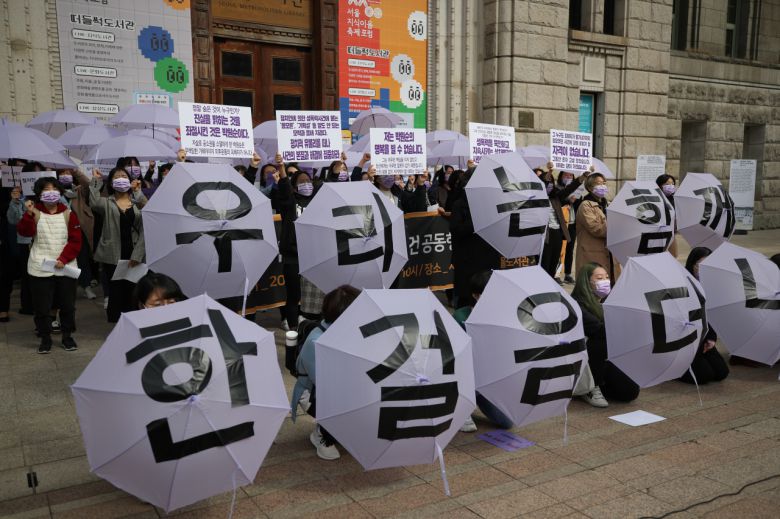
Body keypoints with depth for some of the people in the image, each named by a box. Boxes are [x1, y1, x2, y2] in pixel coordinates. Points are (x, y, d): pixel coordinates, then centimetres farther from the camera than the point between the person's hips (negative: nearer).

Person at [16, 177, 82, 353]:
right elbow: (25, 232, -13)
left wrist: (63, 259, -12)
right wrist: (29, 214, -25)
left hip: (65, 268, 1)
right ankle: (45, 338, 18)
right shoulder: (35, 212, 3)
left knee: (67, 304, 8)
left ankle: (67, 336, 23)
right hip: (40, 268, -1)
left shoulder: (68, 213, 3)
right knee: (42, 306, 4)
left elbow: (75, 240, -1)